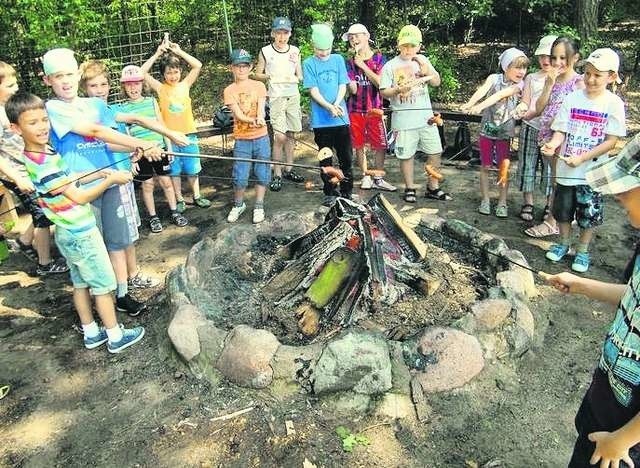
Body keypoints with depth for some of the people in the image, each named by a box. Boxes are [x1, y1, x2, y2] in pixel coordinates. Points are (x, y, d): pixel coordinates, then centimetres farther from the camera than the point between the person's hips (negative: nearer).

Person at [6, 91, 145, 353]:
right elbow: (79, 197, -24)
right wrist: (110, 179, -18)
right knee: (103, 285, 3)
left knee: (81, 284, 17)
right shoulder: (43, 164, -26)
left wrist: (99, 173, 3)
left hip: (68, 233, 9)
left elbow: (68, 181, 14)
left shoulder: (42, 154, 3)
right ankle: (115, 337, 14)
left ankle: (91, 333, 30)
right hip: (81, 234, -9)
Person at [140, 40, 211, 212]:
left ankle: (197, 197, 26)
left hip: (188, 134, 1)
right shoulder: (160, 88, -1)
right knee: (174, 170, 9)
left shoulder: (185, 85, 3)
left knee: (192, 168, 12)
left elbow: (197, 65, -4)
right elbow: (142, 72, -10)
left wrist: (178, 51, -6)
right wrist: (157, 54, -10)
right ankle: (179, 200, 20)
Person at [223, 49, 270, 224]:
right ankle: (238, 205, 24)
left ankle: (259, 206, 22)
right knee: (240, 177, 0)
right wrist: (254, 120, -29)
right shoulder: (230, 90, 0)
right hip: (241, 139, -1)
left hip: (261, 137, 1)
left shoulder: (259, 86, 2)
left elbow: (261, 109, -9)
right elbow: (238, 114, -10)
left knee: (262, 175, 6)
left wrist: (259, 119, -33)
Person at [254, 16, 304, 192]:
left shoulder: (295, 51, 8)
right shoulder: (265, 51, -1)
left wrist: (295, 78, -9)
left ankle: (288, 169, 20)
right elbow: (257, 74, 5)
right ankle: (277, 175, -2)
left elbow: (300, 76, 13)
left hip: (293, 96, 4)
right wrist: (268, 76, -15)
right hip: (276, 97, -4)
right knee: (280, 136, -12)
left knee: (291, 134, 7)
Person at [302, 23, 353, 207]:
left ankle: (347, 191, 19)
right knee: (326, 159, 6)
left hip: (341, 118, 2)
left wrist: (337, 104, -15)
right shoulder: (309, 64, 0)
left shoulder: (338, 59, 7)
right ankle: (329, 193, 18)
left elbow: (343, 85, 3)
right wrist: (329, 107, -19)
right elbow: (313, 91, -6)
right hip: (321, 120, -2)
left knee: (346, 157, 6)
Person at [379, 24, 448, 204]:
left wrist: (426, 66, -9)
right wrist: (398, 90, -22)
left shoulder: (422, 61, 12)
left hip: (425, 115, 4)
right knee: (406, 154, 2)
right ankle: (409, 189, 18)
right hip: (403, 117, -4)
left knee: (435, 152, 6)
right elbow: (383, 92, -3)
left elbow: (436, 82, 7)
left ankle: (433, 188, 20)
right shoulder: (390, 66, 0)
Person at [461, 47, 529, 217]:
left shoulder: (519, 85, -4)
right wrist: (469, 103, -45)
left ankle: (502, 203, 14)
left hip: (505, 132, 0)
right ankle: (485, 200, 19)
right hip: (487, 129, 0)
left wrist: (481, 105, -40)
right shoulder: (494, 78, -4)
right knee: (485, 166, 6)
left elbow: (501, 94, -23)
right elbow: (483, 90, -24)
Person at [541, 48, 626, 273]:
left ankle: (583, 250, 28)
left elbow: (611, 141, -10)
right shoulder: (572, 98, -2)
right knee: (563, 209, 15)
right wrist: (553, 144, -23)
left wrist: (582, 158, -20)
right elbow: (560, 130, -1)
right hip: (565, 168, 2)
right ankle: (564, 243, 36)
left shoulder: (614, 104, -8)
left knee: (589, 214, 9)